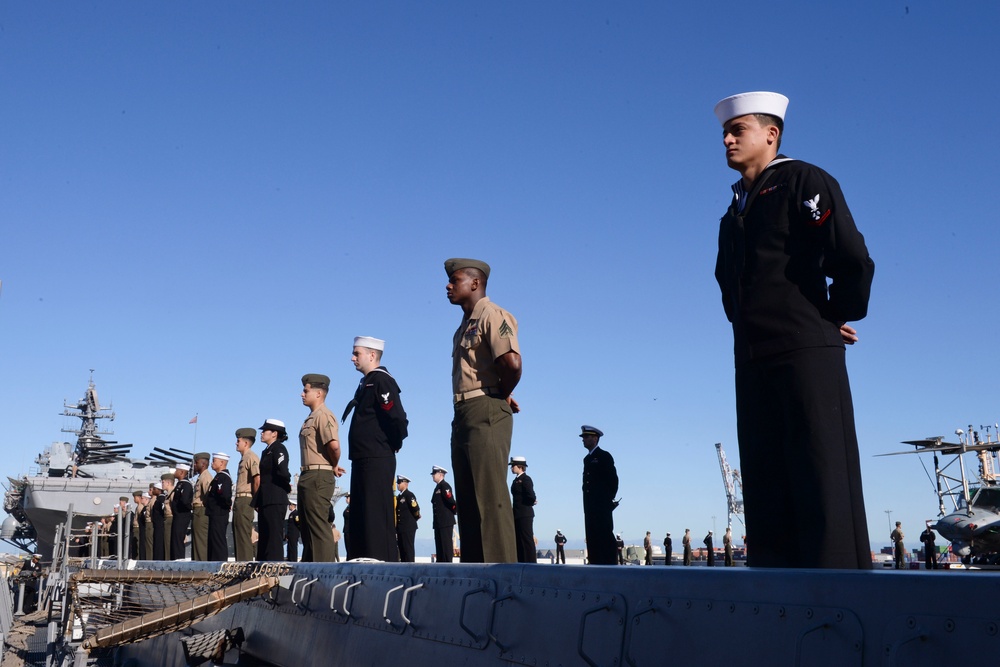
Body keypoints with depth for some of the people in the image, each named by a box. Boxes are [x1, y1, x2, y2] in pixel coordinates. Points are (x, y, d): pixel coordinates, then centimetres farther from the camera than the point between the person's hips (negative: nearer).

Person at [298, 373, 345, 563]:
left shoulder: (323, 415, -12)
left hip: (319, 477, -11)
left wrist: (334, 466, -9)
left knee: (319, 527, -11)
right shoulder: (311, 417, 19)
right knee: (307, 527, 14)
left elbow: (334, 445, -26)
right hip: (308, 477, 11)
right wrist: (333, 466, 13)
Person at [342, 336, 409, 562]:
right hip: (362, 460, 10)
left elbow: (398, 418, -21)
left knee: (377, 517, -9)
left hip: (376, 461, -10)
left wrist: (394, 444, -8)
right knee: (360, 518, 13)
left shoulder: (381, 380, -11)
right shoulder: (366, 383, 19)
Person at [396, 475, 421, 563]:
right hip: (400, 528, 8)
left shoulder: (409, 495, -10)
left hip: (408, 527, -8)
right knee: (402, 549, 9)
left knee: (408, 549, -7)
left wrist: (414, 519, -3)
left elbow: (415, 508, -18)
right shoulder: (399, 497, 17)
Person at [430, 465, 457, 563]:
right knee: (439, 546, 9)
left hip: (446, 522, -9)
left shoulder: (445, 486, -10)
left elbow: (450, 500, -20)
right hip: (438, 522, 9)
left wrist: (455, 510, -7)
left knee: (446, 545, -9)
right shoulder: (437, 487, 20)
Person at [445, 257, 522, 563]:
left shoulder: (492, 315, -8)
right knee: (468, 501, 10)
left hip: (485, 414, -10)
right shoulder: (465, 325, 22)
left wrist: (502, 396, -7)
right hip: (463, 417, 10)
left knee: (490, 498, -12)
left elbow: (512, 363, -23)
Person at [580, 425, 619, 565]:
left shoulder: (604, 456, -4)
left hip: (602, 504, -8)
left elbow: (613, 479, -7)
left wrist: (610, 498, -7)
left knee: (605, 534, -10)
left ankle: (609, 564, -10)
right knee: (592, 536, 5)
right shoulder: (587, 459, 19)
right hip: (590, 504, 8)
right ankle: (595, 563, 6)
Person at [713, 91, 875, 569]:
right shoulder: (735, 210, 22)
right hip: (753, 359, 7)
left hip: (805, 351, -7)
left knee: (823, 477, -8)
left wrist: (836, 317, 3)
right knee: (766, 482, 4)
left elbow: (853, 262, -9)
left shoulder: (803, 182, 0)